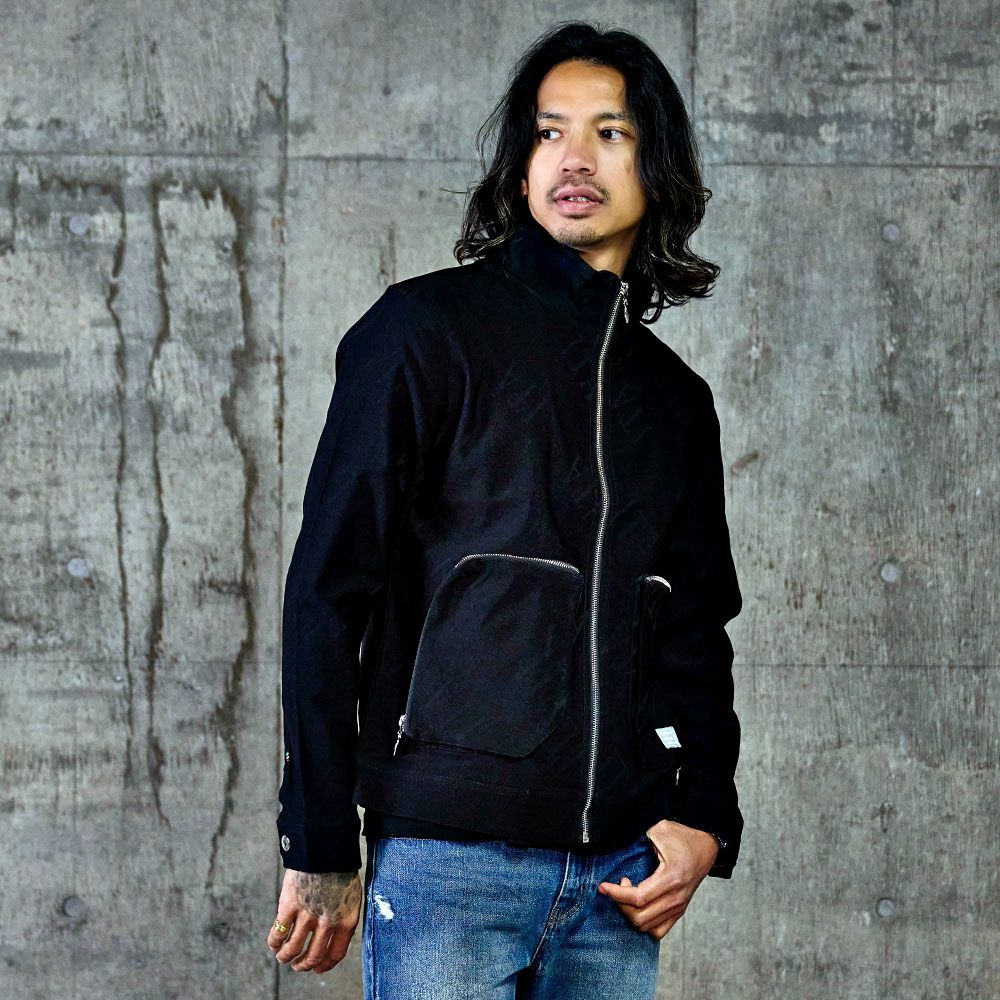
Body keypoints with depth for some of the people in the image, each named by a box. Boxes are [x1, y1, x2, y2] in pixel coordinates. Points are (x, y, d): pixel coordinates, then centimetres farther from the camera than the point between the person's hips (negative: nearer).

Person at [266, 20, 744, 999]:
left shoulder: (676, 399, 17)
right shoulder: (428, 328, 1)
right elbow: (328, 590, -3)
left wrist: (705, 818, 4)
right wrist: (321, 849, -6)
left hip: (619, 878, 5)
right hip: (446, 854, -4)